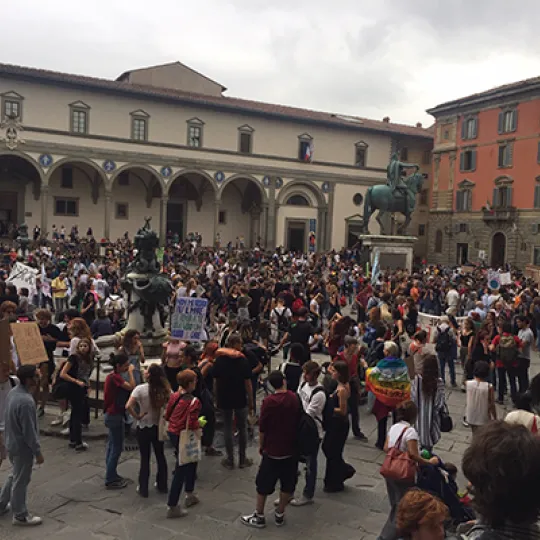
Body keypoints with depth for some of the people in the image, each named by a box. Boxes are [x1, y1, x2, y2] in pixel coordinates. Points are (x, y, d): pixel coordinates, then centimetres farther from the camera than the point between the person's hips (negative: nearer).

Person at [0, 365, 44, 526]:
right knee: (21, 481, 7)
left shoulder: (13, 392, -1)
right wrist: (38, 452, -16)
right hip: (22, 447, -9)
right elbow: (29, 431, -26)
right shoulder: (26, 401, -31)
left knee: (14, 476, 26)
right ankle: (20, 516, 22)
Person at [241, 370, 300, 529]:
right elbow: (297, 421, 7)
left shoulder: (269, 401, -16)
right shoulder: (294, 398, -4)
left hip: (272, 450, -4)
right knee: (287, 483, 15)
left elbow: (262, 427, -11)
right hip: (291, 449, 4)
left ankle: (259, 517, 18)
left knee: (264, 484, 9)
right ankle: (280, 515, 24)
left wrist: (261, 445, 3)